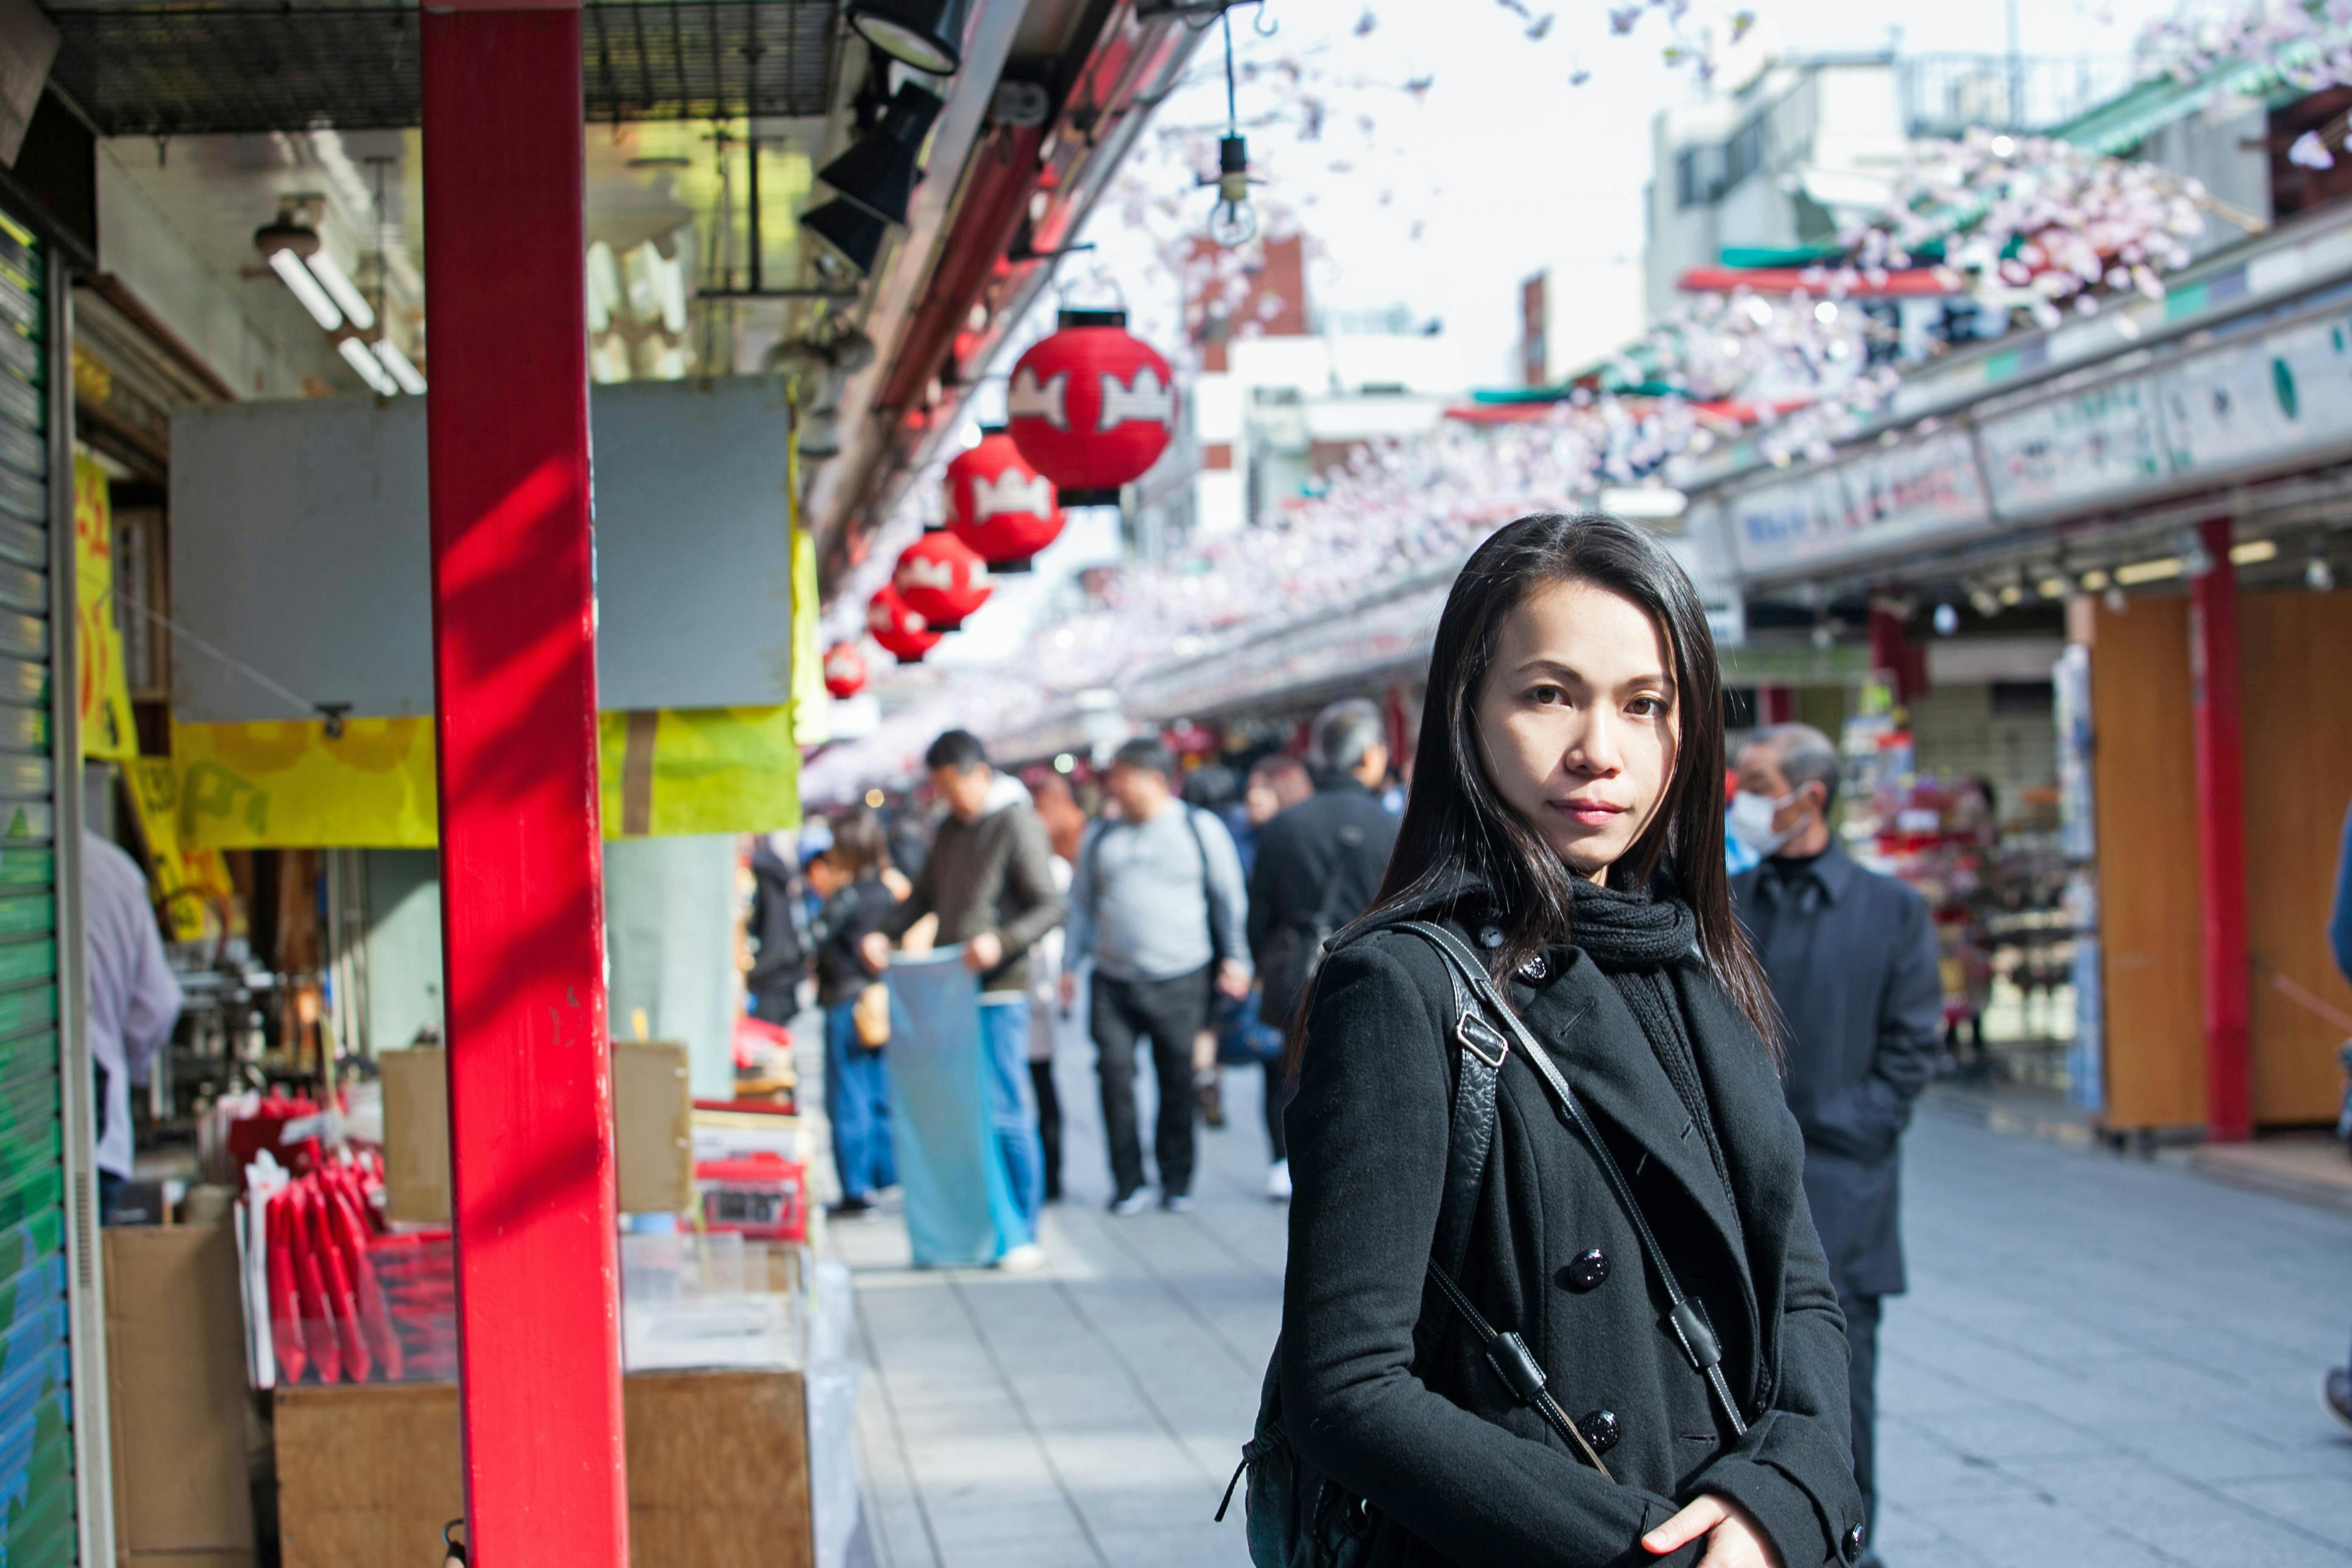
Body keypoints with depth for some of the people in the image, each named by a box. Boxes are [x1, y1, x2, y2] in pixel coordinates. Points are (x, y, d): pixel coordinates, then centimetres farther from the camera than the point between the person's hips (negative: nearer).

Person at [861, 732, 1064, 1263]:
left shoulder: (1018, 825, -7)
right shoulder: (950, 830, 16)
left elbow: (1050, 907, -12)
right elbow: (924, 897, 23)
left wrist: (1001, 942, -27)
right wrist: (883, 934, 5)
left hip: (1000, 991, -7)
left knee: (1004, 1114, -7)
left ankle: (1023, 1234, 1)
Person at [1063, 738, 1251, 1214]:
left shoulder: (1201, 829, 3)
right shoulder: (1101, 838, 12)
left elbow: (1229, 898, 7)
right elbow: (1081, 903, 18)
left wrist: (1235, 958, 1)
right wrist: (1068, 964, 13)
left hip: (1180, 980, -2)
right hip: (1113, 982, 2)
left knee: (1177, 1083, 2)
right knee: (1115, 1076, -7)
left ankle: (1177, 1183, 14)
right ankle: (1128, 1183, 3)